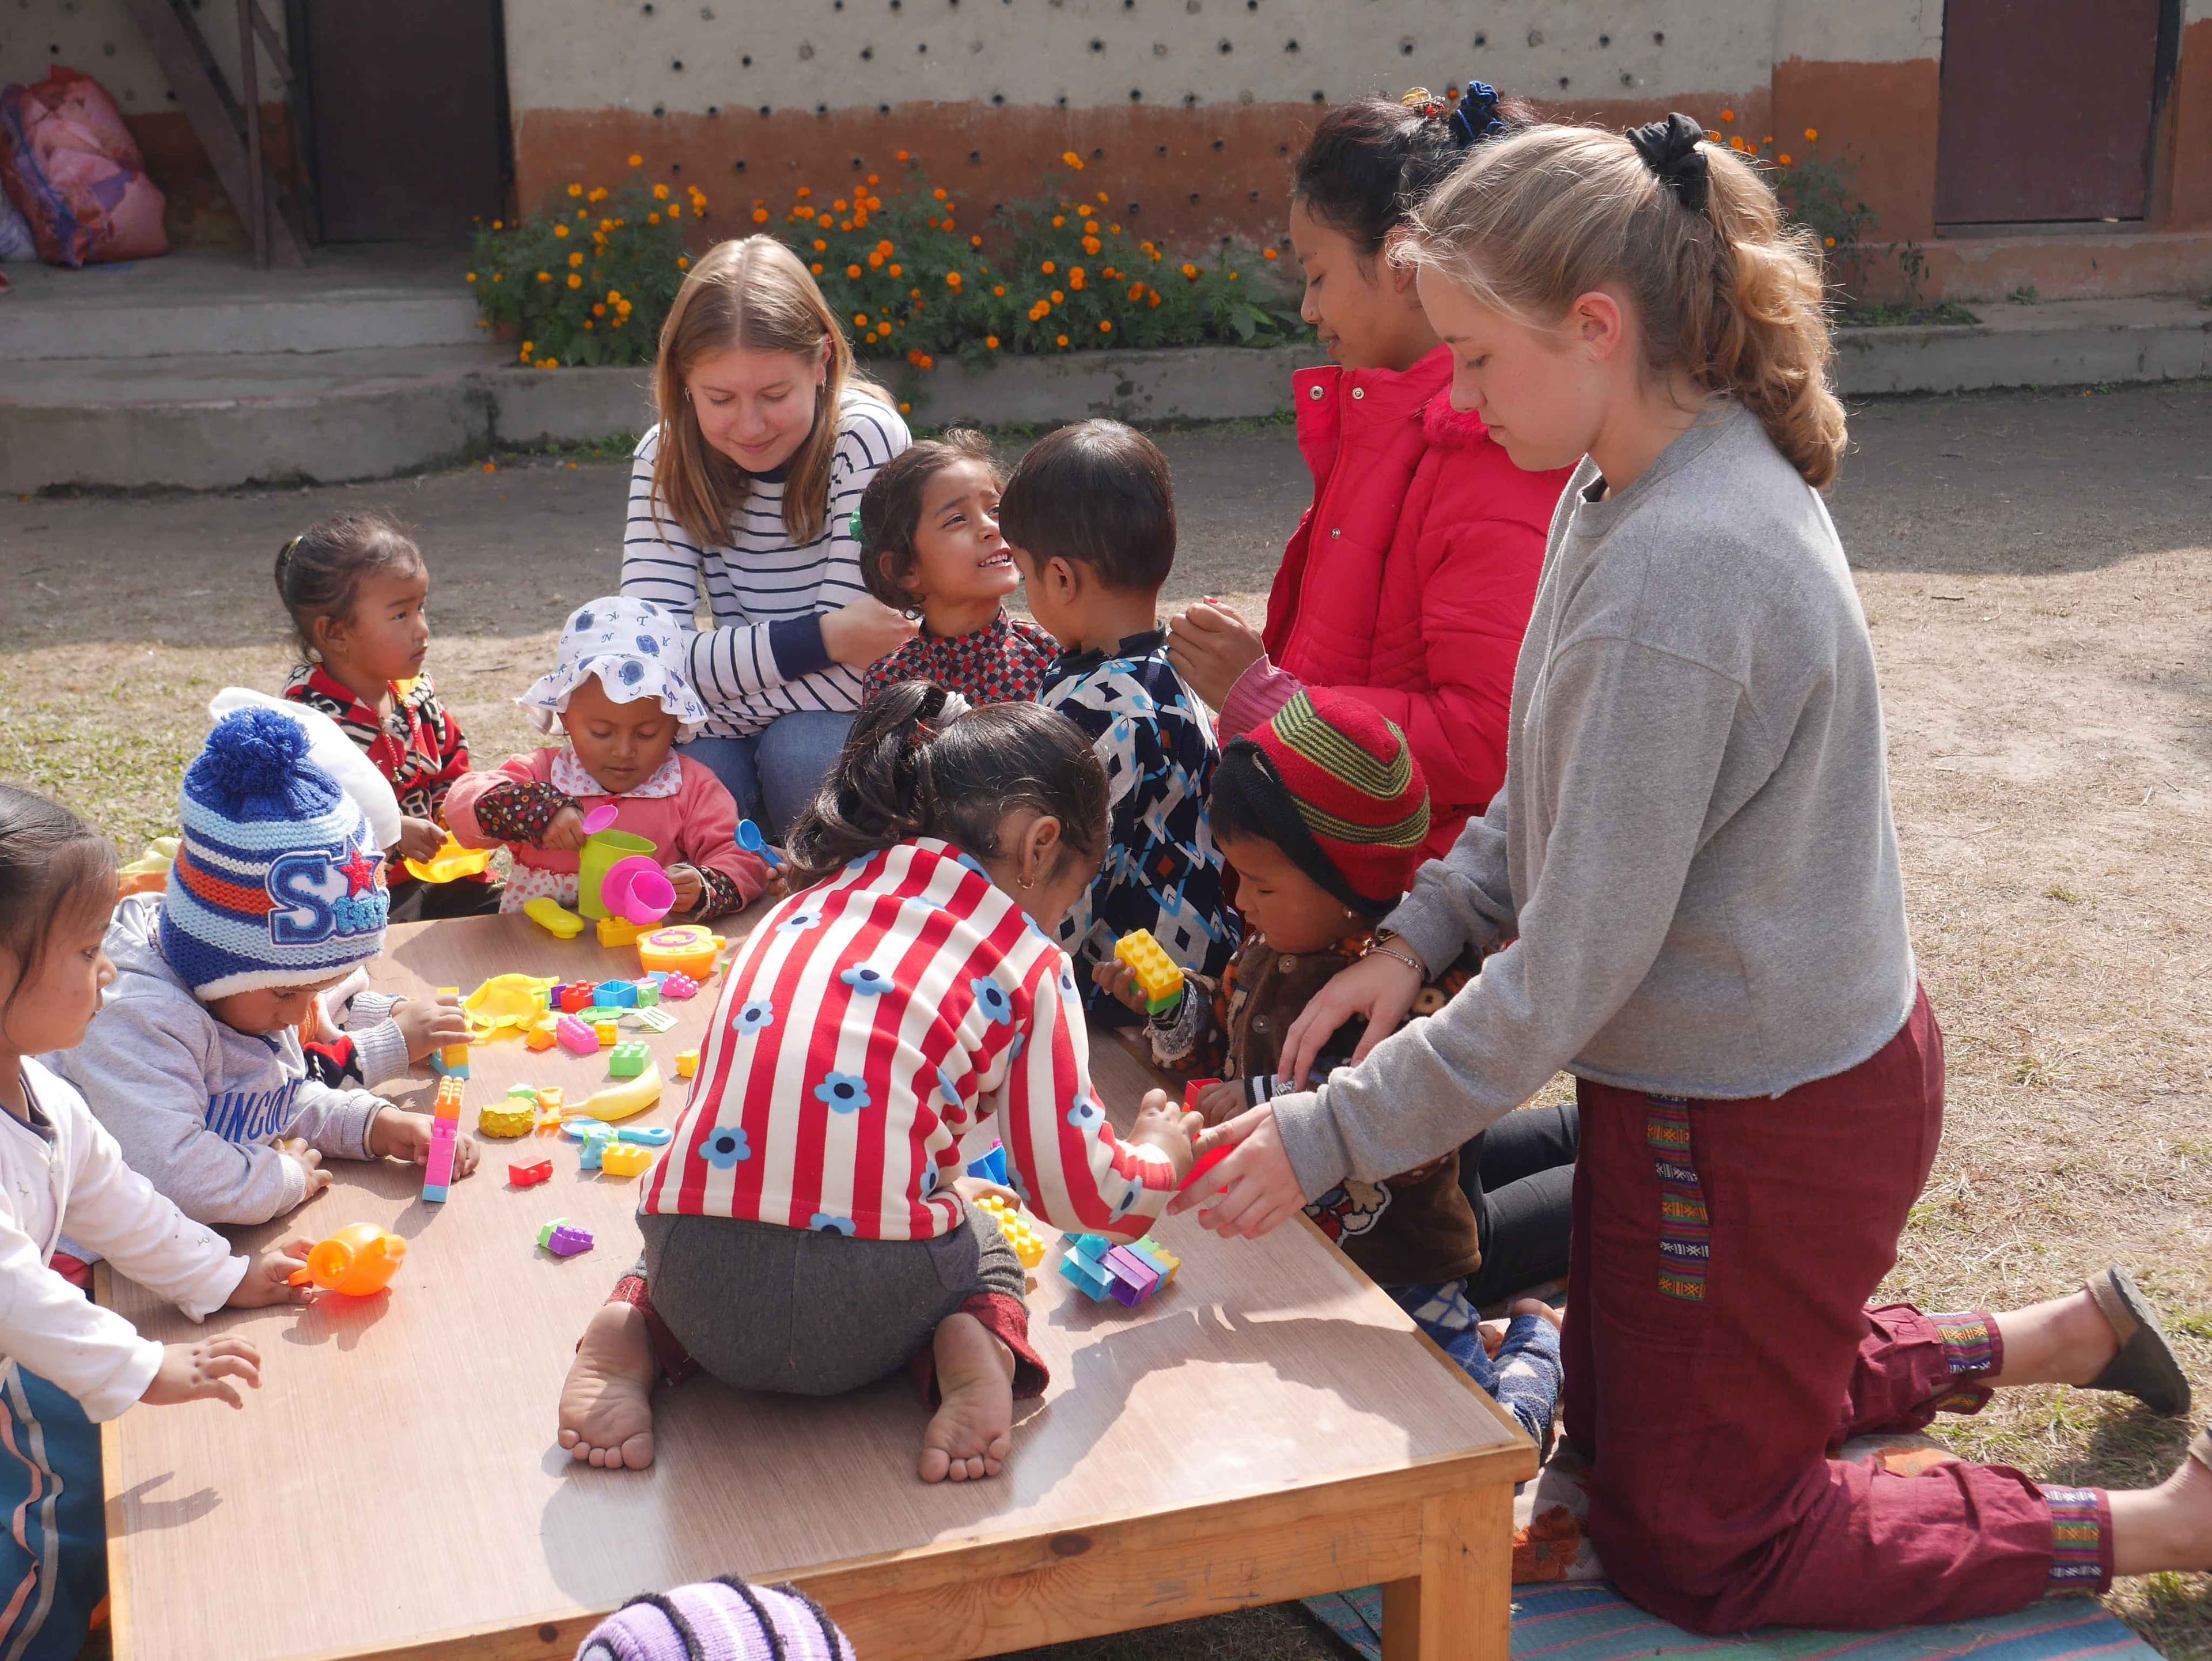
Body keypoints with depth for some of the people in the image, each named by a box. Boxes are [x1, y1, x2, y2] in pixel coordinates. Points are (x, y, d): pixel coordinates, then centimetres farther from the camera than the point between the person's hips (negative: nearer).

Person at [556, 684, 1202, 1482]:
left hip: (701, 1295, 3)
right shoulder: (1027, 963, 7)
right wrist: (1159, 1156, 31)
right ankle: (978, 1344, 1)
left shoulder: (803, 909, 19)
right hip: (861, 1312, -3)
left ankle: (634, 1329, 12)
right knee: (981, 1240, 31)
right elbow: (1081, 1194, 8)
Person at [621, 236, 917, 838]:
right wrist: (821, 639, -30)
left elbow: (851, 675, -24)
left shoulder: (864, 439, -19)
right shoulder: (668, 460, -7)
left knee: (800, 751, -33)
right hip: (743, 740, 3)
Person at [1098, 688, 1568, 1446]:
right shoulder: (1273, 945, -1)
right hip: (1297, 1235, 7)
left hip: (1395, 1264, -7)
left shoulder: (1419, 976, -26)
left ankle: (1535, 1343, 27)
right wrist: (1172, 1001, -3)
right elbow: (1227, 1043, 16)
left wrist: (1274, 1105, -39)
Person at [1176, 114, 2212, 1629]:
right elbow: (1557, 793, 11)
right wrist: (1417, 938, -1)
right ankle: (2055, 1337, 36)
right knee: (1624, 1419, 28)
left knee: (1692, 1546, 10)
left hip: (1761, 1121, -9)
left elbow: (1569, 975, -27)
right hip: (1716, 1065, 9)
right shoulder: (1657, 476, -1)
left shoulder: (1678, 570, -32)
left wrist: (1329, 1140, -21)